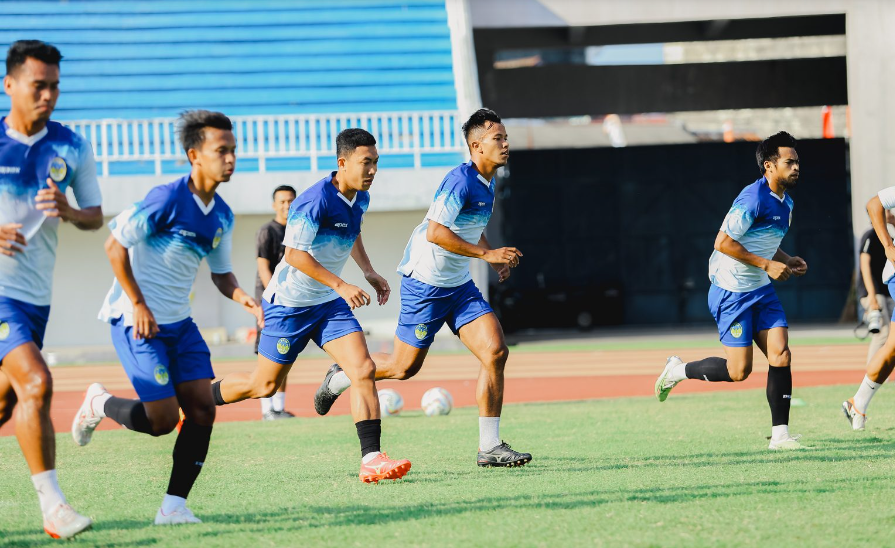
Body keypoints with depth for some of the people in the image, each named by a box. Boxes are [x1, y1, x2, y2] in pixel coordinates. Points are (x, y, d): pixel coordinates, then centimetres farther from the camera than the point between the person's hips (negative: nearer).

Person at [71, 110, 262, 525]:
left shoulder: (222, 215, 7)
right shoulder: (167, 199, -17)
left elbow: (221, 273, 18)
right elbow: (115, 246, -15)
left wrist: (243, 299, -4)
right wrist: (139, 306, -16)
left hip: (179, 322, 8)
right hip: (136, 320, -8)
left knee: (202, 409, -5)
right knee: (162, 419, -11)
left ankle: (174, 506, 1)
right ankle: (99, 404, 19)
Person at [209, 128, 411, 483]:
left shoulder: (360, 198, 2)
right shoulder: (315, 200, -25)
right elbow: (294, 254, -25)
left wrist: (368, 272, 11)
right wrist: (341, 286, -28)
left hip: (329, 302, 7)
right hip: (290, 303, -7)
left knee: (364, 370, -12)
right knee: (265, 385, 5)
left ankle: (371, 459, -15)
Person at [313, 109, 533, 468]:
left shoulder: (487, 184, 10)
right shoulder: (461, 180, -20)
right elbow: (435, 232, -29)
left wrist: (495, 259, 12)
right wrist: (485, 253, -27)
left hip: (459, 284, 8)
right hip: (425, 283, -8)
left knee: (496, 352, -8)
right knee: (404, 367, 3)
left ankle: (490, 447, -5)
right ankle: (339, 379, 31)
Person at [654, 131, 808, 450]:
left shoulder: (785, 203, 11)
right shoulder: (753, 199, -20)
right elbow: (723, 243, -21)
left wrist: (787, 261, 7)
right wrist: (767, 264, -21)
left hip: (761, 291, 8)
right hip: (732, 291, -8)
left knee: (780, 354, -6)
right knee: (738, 371, -6)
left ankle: (780, 434, -4)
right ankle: (678, 371, 18)